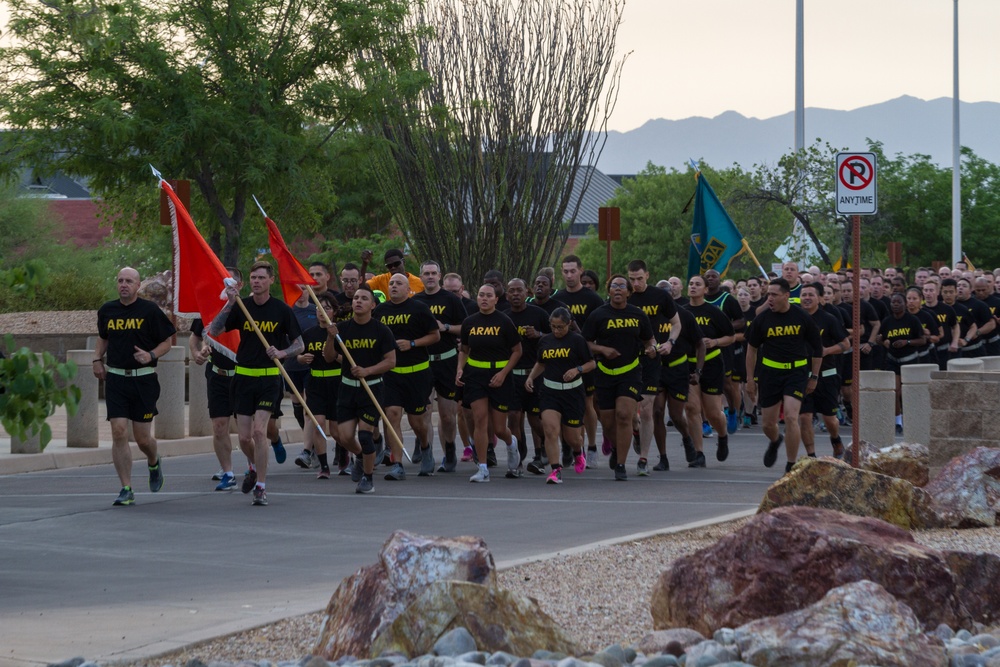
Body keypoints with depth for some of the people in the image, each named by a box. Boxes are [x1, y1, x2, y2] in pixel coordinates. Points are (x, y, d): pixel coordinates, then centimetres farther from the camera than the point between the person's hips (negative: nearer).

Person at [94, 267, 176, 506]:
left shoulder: (150, 311, -3)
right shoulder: (107, 311, 8)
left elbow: (167, 341, 3)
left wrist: (151, 355, -15)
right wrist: (98, 359, 10)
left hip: (143, 379, -2)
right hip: (115, 379, 2)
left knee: (143, 439, 2)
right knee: (119, 433, -9)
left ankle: (153, 462, 39)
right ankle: (126, 490, -4)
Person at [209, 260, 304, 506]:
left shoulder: (281, 310, -1)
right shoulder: (241, 307, 2)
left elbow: (299, 344, 3)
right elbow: (214, 331, -8)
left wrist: (281, 353, -18)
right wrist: (229, 304, -19)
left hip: (269, 377, -2)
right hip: (244, 376, 2)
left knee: (259, 431, -16)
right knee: (244, 438, 4)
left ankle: (260, 487, -8)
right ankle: (255, 466, 36)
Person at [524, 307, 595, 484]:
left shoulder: (577, 340, -7)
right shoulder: (545, 341, 5)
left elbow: (592, 363, -1)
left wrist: (577, 370, -19)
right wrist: (531, 377, 5)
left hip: (572, 392, -2)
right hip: (549, 391, 2)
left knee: (571, 437, 7)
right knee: (550, 430, -18)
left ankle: (578, 453, 43)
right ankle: (556, 470, -16)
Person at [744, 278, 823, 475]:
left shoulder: (802, 318, -5)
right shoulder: (762, 319, -2)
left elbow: (817, 348, 6)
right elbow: (751, 348, 9)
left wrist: (814, 377, 5)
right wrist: (750, 379, 7)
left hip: (796, 372, -2)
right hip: (770, 372, 2)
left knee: (791, 416, -18)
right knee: (767, 423, 7)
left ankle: (791, 466, -6)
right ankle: (775, 441, 45)